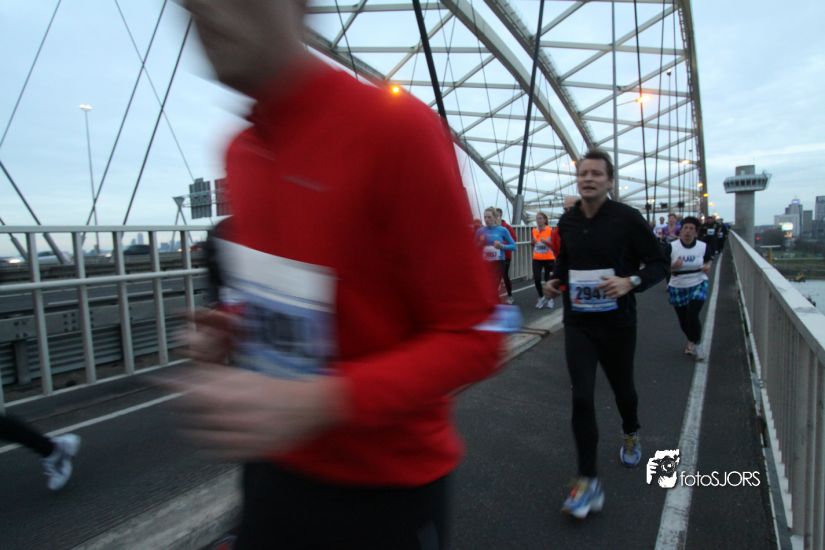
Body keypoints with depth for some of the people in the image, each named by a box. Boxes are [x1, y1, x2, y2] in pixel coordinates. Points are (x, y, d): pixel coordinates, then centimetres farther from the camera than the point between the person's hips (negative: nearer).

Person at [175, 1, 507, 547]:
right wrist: (233, 328, -5)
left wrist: (316, 403, -30)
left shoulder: (397, 127, -21)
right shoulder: (239, 151, 1)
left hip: (388, 486, -5)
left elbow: (473, 336, -20)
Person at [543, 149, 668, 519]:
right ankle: (588, 481, 4)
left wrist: (631, 282, -24)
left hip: (617, 323, -2)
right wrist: (556, 281, -1)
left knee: (622, 387, 20)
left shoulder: (627, 218, -10)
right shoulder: (567, 221, 1)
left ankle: (631, 435, 53)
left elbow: (659, 264, -5)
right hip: (577, 322, 2)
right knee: (581, 397, -7)